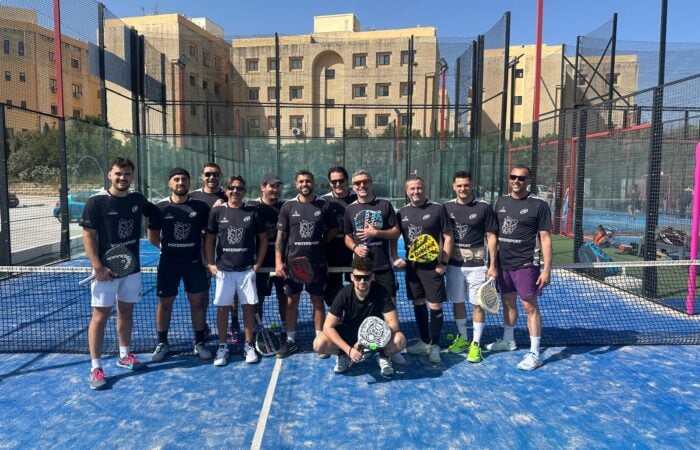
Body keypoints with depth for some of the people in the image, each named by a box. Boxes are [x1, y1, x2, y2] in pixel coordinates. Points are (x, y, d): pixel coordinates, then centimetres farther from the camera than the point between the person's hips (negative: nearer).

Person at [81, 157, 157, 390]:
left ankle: (124, 355, 31)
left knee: (126, 311, 15)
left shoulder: (137, 199, 3)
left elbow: (156, 211, 24)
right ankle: (96, 368, 8)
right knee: (100, 315, 0)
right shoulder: (96, 202, -10)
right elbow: (88, 235, -11)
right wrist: (97, 266, -18)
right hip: (106, 270, -5)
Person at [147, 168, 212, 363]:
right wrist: (167, 247, 4)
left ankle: (199, 343, 20)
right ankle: (162, 343, 25)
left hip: (194, 262, 0)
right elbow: (152, 237, 8)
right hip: (169, 263, 0)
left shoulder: (201, 207, -1)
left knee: (197, 303, 6)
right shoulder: (160, 207, 0)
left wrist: (198, 247, -3)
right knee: (164, 303, 8)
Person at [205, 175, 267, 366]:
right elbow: (210, 240, 8)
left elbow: (263, 239, 6)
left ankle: (248, 346, 18)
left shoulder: (253, 213, 1)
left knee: (249, 307, 4)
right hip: (223, 270, 0)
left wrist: (258, 263, 0)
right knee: (222, 308, 5)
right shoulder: (216, 212, 3)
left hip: (247, 270, 0)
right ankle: (222, 347, 19)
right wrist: (210, 264, 0)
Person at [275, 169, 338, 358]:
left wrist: (320, 243, -1)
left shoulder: (323, 206, 0)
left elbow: (333, 230, 11)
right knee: (291, 301, 9)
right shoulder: (288, 206, 0)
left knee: (318, 301, 8)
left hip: (317, 263, 0)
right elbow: (281, 235, 0)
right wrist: (278, 261, -6)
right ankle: (291, 340, 22)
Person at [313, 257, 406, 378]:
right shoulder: (344, 294, -22)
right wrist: (349, 349, -32)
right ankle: (344, 355, 7)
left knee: (400, 340, -32)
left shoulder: (381, 292, -22)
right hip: (349, 333, 1)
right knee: (319, 344, -25)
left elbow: (393, 323, -24)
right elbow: (328, 327, -21)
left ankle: (383, 356, 3)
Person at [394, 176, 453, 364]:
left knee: (435, 305, -1)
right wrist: (395, 258, 0)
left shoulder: (437, 209, -6)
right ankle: (424, 341, 29)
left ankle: (434, 345, 13)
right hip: (411, 266, 5)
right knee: (418, 303, 14)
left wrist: (443, 262, -10)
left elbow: (448, 236, -4)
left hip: (432, 266, -4)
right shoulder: (402, 213, 6)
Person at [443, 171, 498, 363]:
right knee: (457, 302, 12)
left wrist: (492, 265, -5)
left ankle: (476, 344, 14)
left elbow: (491, 237, -2)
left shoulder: (484, 207, -4)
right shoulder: (447, 207, 3)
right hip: (454, 264, 3)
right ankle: (462, 338, 30)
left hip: (477, 264, -3)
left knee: (477, 304, 1)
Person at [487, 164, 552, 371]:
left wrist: (547, 268, -14)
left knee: (530, 306, -2)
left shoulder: (538, 205, -7)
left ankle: (534, 354, 7)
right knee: (508, 302, 18)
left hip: (525, 265, -5)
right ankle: (508, 340, 35)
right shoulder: (501, 202, 8)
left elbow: (545, 238, -9)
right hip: (503, 263, 6)